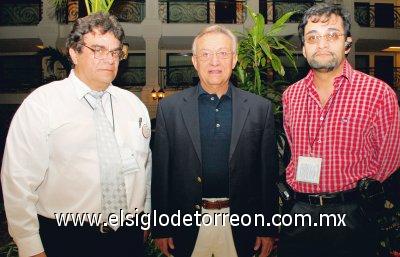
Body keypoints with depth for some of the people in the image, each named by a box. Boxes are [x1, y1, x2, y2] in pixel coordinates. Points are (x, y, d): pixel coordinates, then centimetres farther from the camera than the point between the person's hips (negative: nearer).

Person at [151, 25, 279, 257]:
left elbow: (269, 173, 1)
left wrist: (268, 230, 2)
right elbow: (160, 172, -1)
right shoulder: (170, 108, -2)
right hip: (187, 228, 0)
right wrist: (160, 228, 0)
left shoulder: (261, 108, -1)